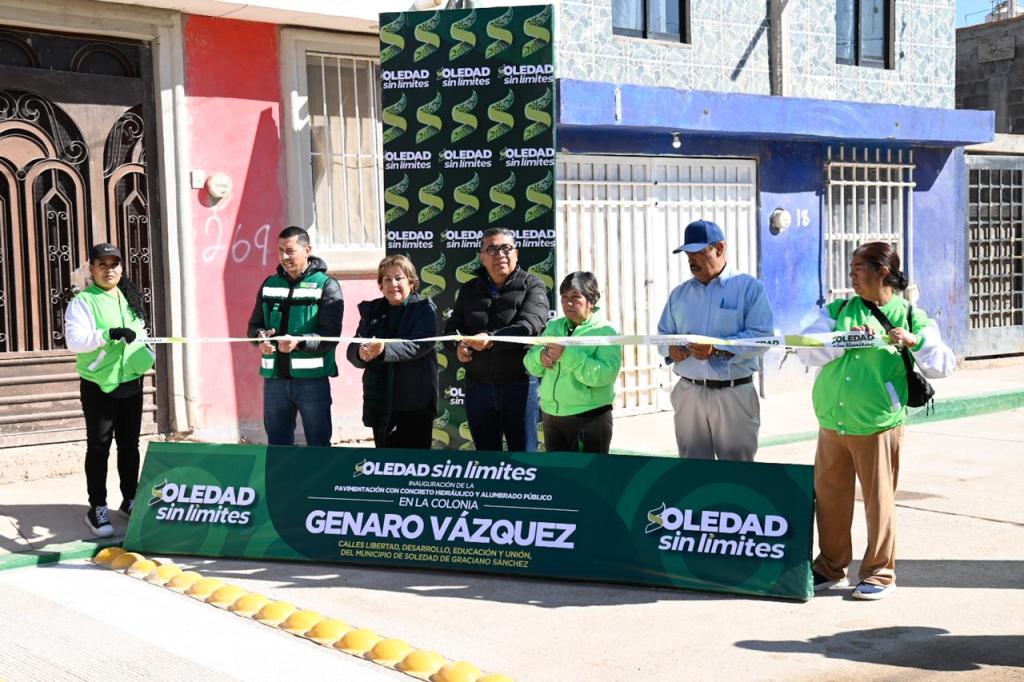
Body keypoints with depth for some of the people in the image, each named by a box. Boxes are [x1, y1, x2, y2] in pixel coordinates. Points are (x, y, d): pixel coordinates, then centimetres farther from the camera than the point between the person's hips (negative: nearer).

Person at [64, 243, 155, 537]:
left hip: (131, 384, 6)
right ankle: (97, 508, 9)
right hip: (98, 386, -6)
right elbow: (74, 340, -23)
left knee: (129, 445, 14)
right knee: (98, 447, 1)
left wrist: (152, 355, 5)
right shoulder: (82, 302, -9)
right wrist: (109, 334, -33)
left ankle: (130, 500, 26)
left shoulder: (130, 299, 12)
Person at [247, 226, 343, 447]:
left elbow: (330, 335, -10)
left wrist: (299, 342, -26)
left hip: (312, 379, -4)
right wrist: (261, 337, -7)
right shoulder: (270, 284, 13)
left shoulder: (326, 285, -2)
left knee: (319, 445, 2)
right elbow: (254, 325, 16)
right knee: (277, 445, 12)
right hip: (274, 378, 5)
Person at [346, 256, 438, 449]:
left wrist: (384, 350, -33)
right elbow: (352, 350, 2)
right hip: (380, 403, 4)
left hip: (415, 404, -4)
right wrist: (362, 352, -22)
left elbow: (420, 345, -18)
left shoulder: (424, 309, -1)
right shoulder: (371, 310, 11)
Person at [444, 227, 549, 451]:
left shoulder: (532, 286, -3)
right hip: (478, 387, 4)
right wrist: (458, 345, -11)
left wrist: (491, 338, -33)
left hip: (519, 385, -4)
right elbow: (451, 328, 12)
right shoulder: (469, 290, 11)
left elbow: (529, 326, -19)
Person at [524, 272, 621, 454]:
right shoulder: (553, 326, 11)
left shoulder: (605, 331, -7)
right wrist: (540, 357, -14)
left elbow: (605, 374, -21)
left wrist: (566, 355, -26)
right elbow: (530, 363, 9)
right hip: (551, 414, 6)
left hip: (590, 418, -5)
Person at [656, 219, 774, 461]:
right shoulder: (679, 293, 14)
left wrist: (718, 350, -20)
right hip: (689, 393, 4)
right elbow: (663, 333, 18)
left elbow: (761, 336, -10)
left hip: (734, 393, -4)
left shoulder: (749, 287, -1)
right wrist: (670, 349, -7)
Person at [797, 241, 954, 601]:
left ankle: (880, 573, 16)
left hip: (877, 427, -4)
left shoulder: (911, 317, 1)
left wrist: (916, 341, -20)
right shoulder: (838, 311, 9)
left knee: (878, 500, 2)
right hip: (831, 425, 4)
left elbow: (944, 365, -5)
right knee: (829, 498, 11)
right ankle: (831, 568, 26)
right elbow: (807, 351, -3)